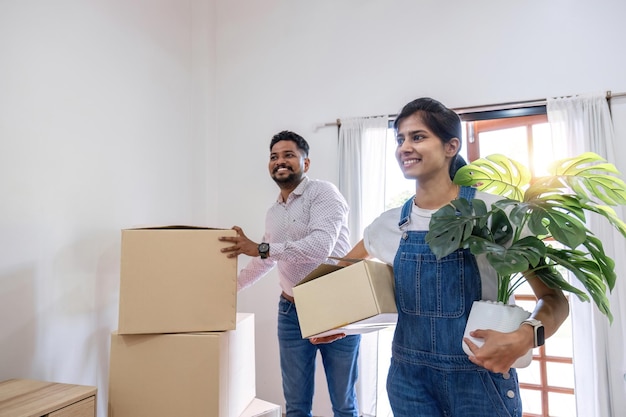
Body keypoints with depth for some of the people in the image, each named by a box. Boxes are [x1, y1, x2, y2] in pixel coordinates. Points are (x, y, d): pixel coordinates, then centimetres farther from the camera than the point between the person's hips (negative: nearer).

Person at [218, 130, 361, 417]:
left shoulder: (323, 192, -11)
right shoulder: (273, 213, 11)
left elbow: (320, 246, -25)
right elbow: (265, 261, 24)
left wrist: (261, 248, -19)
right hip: (291, 312, 6)